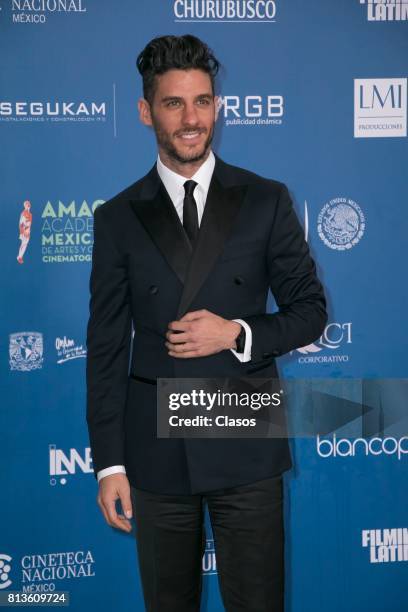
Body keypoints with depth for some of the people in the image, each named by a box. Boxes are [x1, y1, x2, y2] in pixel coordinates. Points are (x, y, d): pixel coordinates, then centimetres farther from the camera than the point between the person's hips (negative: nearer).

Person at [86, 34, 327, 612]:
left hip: (247, 446, -1)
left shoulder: (267, 201, 0)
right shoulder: (118, 218, 2)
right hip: (156, 450, 1)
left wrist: (239, 334, -15)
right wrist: (109, 462, -1)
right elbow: (106, 347, 2)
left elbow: (311, 310, 4)